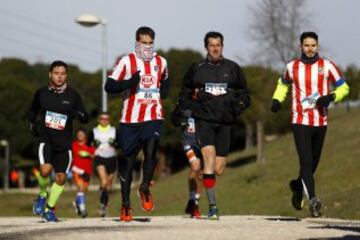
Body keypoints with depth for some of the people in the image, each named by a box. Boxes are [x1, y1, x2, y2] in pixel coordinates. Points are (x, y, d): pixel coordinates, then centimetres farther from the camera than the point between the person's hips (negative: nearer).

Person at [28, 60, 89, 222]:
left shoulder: (73, 95, 2)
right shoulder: (41, 93, 4)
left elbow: (85, 118, 3)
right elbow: (32, 112, 21)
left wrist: (77, 114, -18)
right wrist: (32, 125, 2)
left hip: (64, 142, 1)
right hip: (46, 139, -1)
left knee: (61, 177, 1)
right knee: (46, 169, -24)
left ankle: (49, 209, 18)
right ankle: (42, 195, 5)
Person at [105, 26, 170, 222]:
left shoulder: (161, 62, 10)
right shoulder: (126, 62, -3)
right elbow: (109, 86, -9)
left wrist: (163, 92, 10)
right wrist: (130, 82, -23)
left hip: (153, 117, 2)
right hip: (130, 118, -2)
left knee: (151, 152, -19)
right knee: (128, 159, 4)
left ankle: (145, 189, 7)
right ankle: (126, 204, 16)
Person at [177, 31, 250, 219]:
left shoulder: (233, 69, 10)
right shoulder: (196, 69, 8)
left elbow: (244, 96, 16)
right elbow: (184, 95, 18)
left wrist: (236, 107, -4)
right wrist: (192, 108, -1)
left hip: (224, 123, 2)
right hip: (204, 120, -2)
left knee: (219, 170, -1)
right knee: (209, 156, -21)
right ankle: (212, 206, -21)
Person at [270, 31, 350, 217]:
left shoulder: (327, 66, 1)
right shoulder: (292, 67, 4)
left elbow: (343, 88, 6)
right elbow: (283, 84, 24)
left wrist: (330, 97, -13)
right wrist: (277, 100, 6)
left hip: (320, 122, 2)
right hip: (300, 121, -2)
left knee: (313, 163, 12)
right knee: (306, 162, -16)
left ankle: (298, 185, 41)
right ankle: (313, 200, -23)